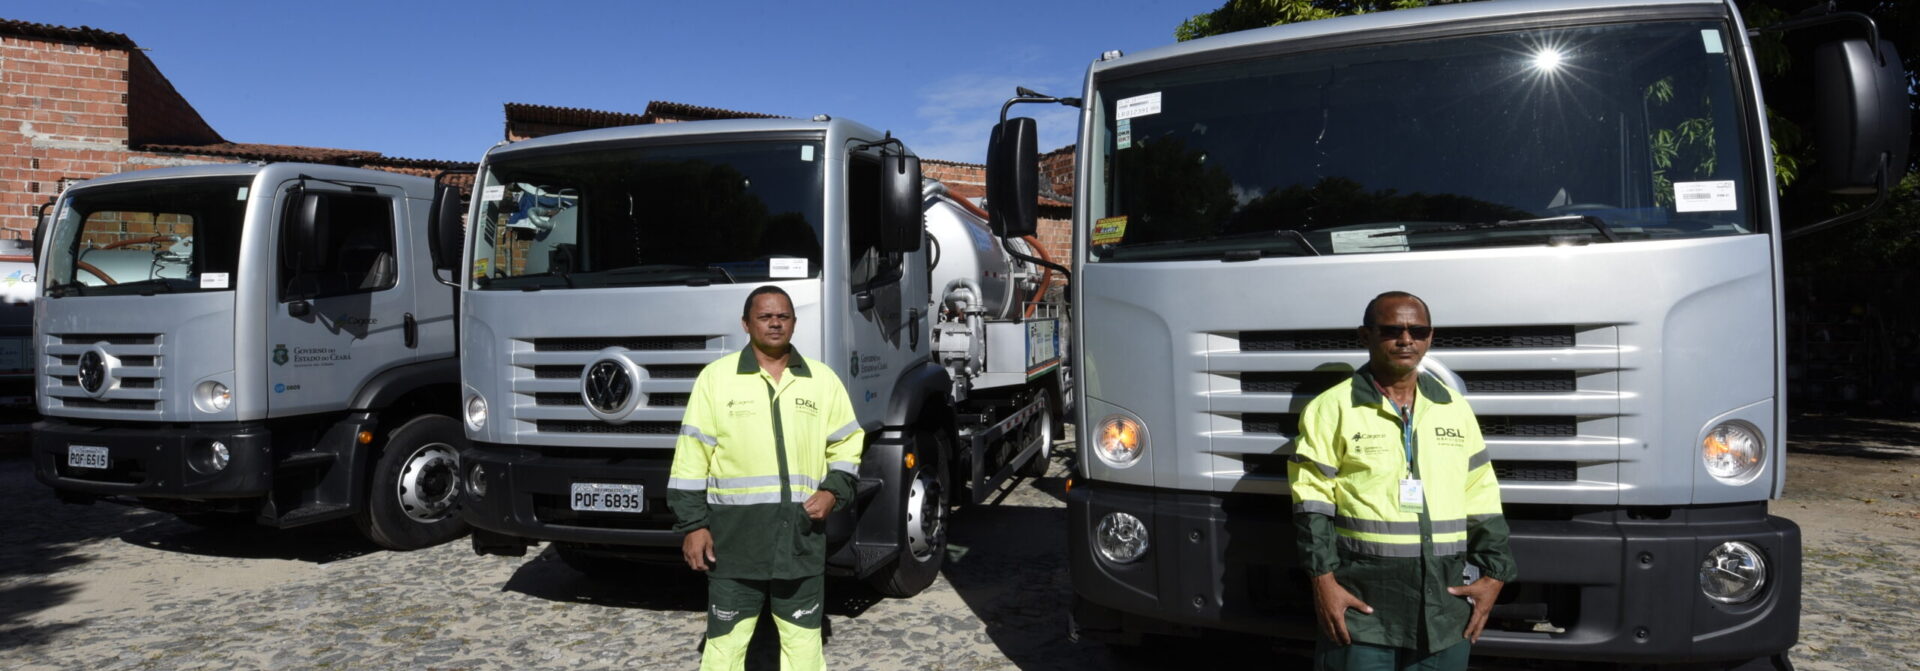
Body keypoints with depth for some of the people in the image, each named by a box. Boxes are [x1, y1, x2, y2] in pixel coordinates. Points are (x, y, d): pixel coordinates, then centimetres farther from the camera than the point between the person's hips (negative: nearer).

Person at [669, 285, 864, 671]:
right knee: (725, 640, 4)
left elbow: (847, 445, 15)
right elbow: (691, 455, 0)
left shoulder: (823, 380, 8)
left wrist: (833, 491, -3)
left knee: (803, 639, 11)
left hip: (802, 537, 2)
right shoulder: (717, 377, 0)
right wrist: (692, 524, -5)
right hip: (735, 535, -2)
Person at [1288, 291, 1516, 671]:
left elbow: (1481, 499, 14)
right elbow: (1312, 499, -6)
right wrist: (1323, 580, -13)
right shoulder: (1333, 408, -2)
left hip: (1445, 603, 4)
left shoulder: (1456, 409, 12)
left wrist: (1493, 573, 5)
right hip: (1362, 603, -4)